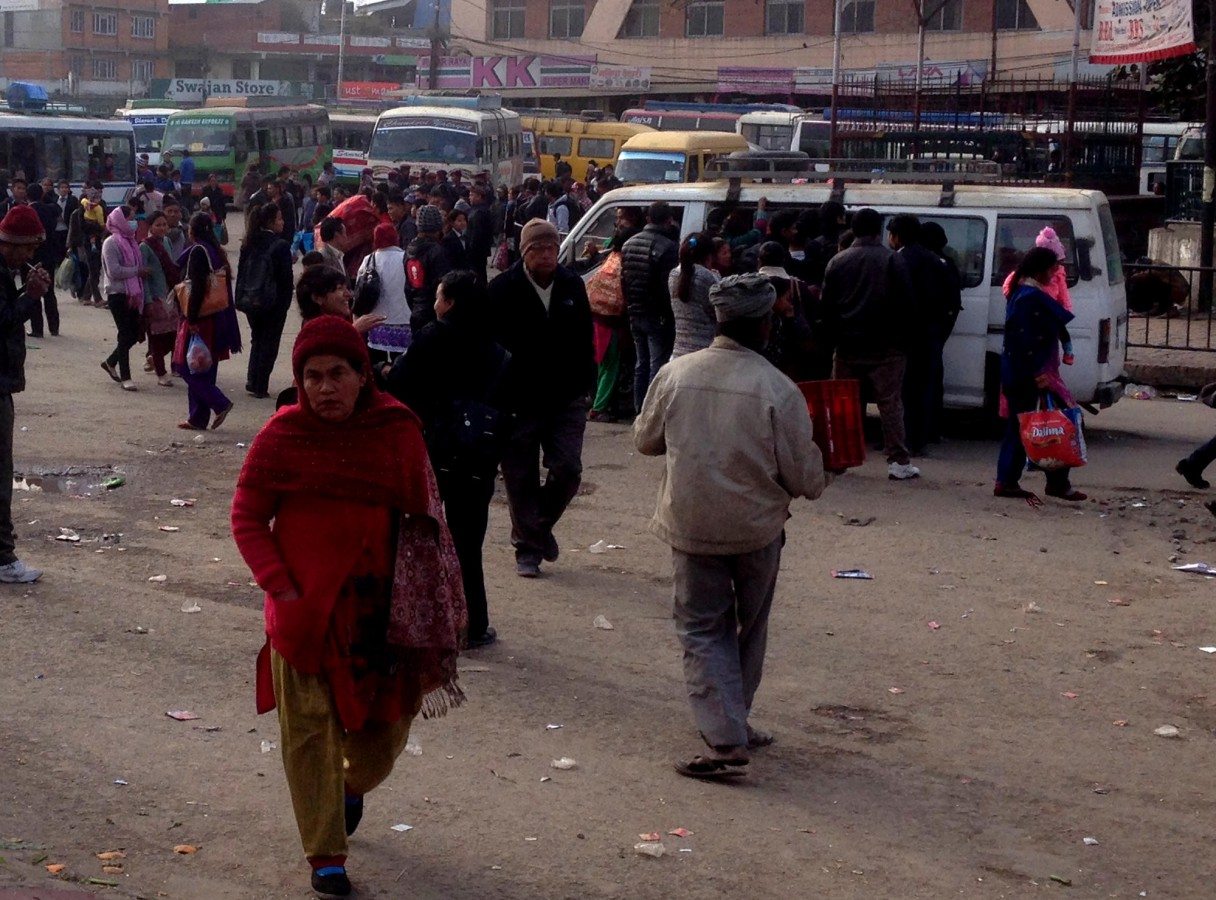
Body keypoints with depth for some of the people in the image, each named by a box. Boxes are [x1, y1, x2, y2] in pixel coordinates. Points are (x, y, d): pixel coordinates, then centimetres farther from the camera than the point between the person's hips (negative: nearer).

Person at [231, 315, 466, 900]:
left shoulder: (397, 430, -6)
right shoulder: (282, 435, -8)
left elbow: (423, 521, 1)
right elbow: (248, 518, -2)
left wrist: (425, 608, -3)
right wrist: (281, 588, -13)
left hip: (379, 607, 2)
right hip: (304, 608, -1)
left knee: (386, 724, 13)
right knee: (309, 731, 2)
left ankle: (354, 785, 47)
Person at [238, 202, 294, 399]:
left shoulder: (249, 244, 3)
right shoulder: (280, 246, -14)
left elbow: (241, 272, 6)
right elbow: (286, 278, -13)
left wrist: (241, 298, 12)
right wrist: (285, 302, -2)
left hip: (250, 300, 6)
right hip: (273, 302, -6)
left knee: (256, 340, 20)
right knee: (269, 344, 5)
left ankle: (252, 382, 19)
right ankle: (260, 387, 4)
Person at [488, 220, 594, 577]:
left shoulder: (573, 286, 5)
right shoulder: (503, 289, -7)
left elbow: (585, 340, 12)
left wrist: (584, 385, 6)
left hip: (566, 400, 3)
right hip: (520, 401, -3)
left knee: (568, 470, -4)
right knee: (522, 479, 4)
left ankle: (541, 523, 23)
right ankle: (527, 549, 16)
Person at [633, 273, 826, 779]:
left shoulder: (675, 374, -8)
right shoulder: (777, 389, -16)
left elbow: (645, 440, 8)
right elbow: (804, 477, -11)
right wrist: (814, 481, 12)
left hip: (691, 524, 1)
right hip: (757, 528, -1)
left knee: (702, 630, 8)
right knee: (749, 627, 20)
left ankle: (724, 738, -4)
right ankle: (734, 723, 32)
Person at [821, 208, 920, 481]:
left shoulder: (837, 261, 4)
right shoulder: (890, 259, -6)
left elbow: (826, 305, 6)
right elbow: (904, 300, -8)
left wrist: (836, 335, 13)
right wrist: (900, 334, 1)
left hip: (847, 346, 3)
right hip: (885, 346, -3)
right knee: (890, 402, -1)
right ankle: (898, 461, -3)